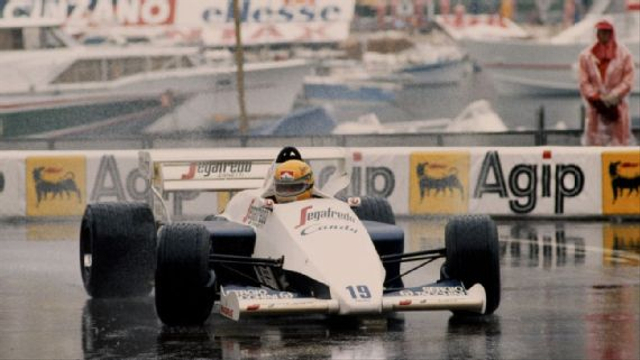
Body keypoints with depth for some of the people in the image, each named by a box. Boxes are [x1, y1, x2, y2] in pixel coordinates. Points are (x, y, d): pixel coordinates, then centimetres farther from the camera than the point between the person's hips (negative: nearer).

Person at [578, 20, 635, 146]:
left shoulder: (624, 55, -1)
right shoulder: (586, 56, 1)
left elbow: (627, 82, -4)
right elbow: (584, 83, -1)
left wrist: (611, 98, -15)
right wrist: (598, 100, -12)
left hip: (617, 106, -1)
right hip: (596, 107, 1)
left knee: (621, 144, -2)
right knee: (594, 143, -1)